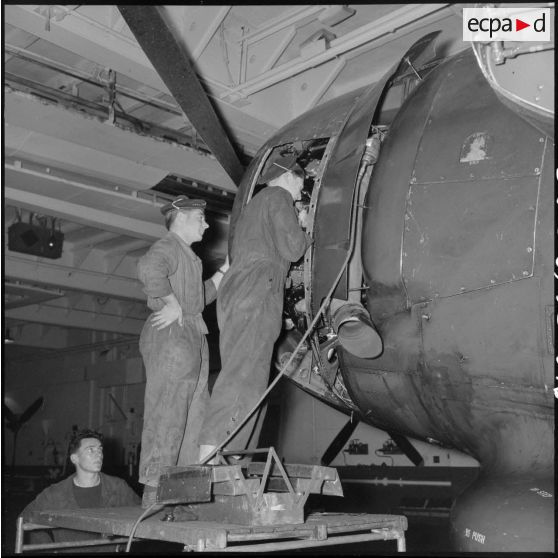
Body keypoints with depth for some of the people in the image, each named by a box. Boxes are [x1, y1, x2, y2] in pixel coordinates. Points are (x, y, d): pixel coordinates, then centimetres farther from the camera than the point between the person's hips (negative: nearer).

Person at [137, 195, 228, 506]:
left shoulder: (187, 256, 28)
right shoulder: (167, 247, -4)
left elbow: (203, 296, 32)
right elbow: (149, 269, -27)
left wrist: (226, 269, 27)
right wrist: (174, 306, -22)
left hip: (192, 338, 10)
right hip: (171, 334, -10)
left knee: (196, 417, 8)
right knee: (166, 414, -10)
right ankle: (154, 491, -7)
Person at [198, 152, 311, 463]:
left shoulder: (253, 206, 33)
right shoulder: (279, 197, 5)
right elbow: (291, 250, -6)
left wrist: (294, 228, 30)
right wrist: (304, 231, 16)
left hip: (234, 292, 9)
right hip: (258, 291, -9)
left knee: (238, 374, 3)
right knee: (244, 376, -18)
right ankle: (210, 453, -28)